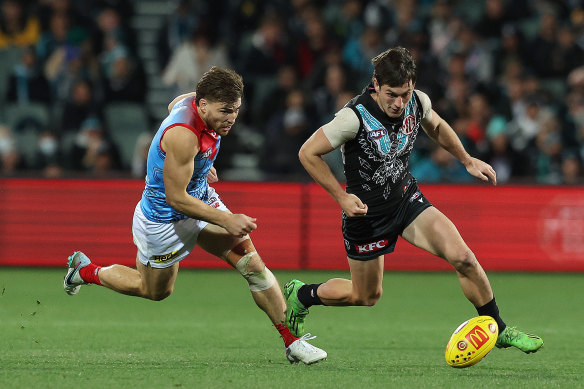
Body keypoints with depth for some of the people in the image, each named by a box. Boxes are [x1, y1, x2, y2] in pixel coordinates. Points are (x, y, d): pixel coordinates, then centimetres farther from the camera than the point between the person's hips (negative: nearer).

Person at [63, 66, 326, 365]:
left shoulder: (194, 100, -12)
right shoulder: (182, 135, -37)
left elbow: (173, 106, 15)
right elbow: (176, 198, -31)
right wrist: (226, 220, -28)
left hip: (202, 199, 8)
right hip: (165, 218, -8)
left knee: (253, 265, -5)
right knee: (155, 291, 17)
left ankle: (291, 341, 0)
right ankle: (85, 270, 40)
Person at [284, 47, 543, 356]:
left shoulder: (418, 102, -12)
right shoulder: (355, 116, -29)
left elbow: (436, 126, 14)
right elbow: (308, 153, -19)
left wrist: (468, 161, 11)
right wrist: (341, 197, -20)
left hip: (407, 198, 4)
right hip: (366, 212, -4)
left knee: (463, 258, -13)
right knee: (366, 296, 10)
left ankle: (498, 330, 5)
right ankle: (300, 295, 37)